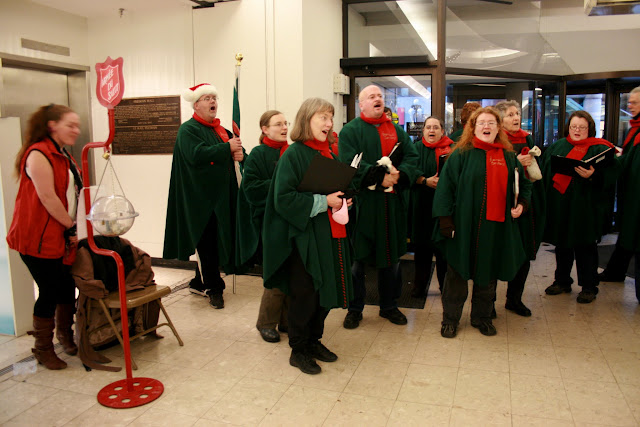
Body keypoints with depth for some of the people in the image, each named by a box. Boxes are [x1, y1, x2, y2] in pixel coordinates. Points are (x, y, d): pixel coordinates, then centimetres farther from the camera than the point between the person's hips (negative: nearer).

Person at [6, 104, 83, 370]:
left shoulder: (64, 157, 17)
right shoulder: (39, 155, -15)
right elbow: (47, 198, -20)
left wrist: (73, 229, 12)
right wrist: (71, 226, -10)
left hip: (61, 236, 8)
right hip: (40, 238, -8)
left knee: (67, 288, 12)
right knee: (49, 293, -1)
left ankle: (65, 335, 33)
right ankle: (43, 349, 17)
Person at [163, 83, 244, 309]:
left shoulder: (221, 130, 18)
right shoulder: (188, 130, -6)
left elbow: (237, 150, 19)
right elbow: (197, 154, -23)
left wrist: (240, 154, -6)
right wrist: (227, 148, -17)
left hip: (221, 196, 8)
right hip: (201, 198, -7)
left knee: (218, 240, 11)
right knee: (206, 243, -3)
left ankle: (200, 281, 26)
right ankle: (213, 288, 6)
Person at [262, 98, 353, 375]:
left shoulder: (329, 154, 12)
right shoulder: (293, 155, -10)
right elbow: (283, 198, -18)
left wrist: (342, 201, 2)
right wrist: (322, 202, -19)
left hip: (330, 236, 7)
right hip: (304, 236, -7)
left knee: (325, 292, 13)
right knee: (304, 294, 1)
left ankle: (314, 341, 31)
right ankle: (298, 350, 19)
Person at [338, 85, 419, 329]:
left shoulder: (397, 130, 14)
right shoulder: (350, 130, 0)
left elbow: (412, 157, 4)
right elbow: (350, 163, -14)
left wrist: (398, 174, -17)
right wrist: (380, 177, -22)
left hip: (393, 203, 4)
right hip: (362, 203, -4)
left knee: (392, 256, 12)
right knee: (357, 258, 3)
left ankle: (389, 306, 28)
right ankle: (355, 309, 18)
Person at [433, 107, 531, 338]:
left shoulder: (509, 156, 10)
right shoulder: (461, 154, -3)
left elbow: (524, 184, 21)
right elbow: (445, 187, -7)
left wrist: (522, 203, 1)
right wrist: (445, 219, -14)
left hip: (497, 226, 4)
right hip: (464, 224, -4)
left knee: (488, 273, 13)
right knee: (458, 271, 5)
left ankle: (482, 316, 29)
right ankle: (450, 318, 19)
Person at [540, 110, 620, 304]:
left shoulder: (599, 149, -1)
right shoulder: (557, 146, 12)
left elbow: (610, 174, -10)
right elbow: (544, 169, 9)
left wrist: (592, 176, -29)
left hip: (585, 206, -4)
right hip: (559, 206, 4)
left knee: (585, 247, 2)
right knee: (562, 245, 14)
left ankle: (588, 286, 14)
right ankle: (562, 281, 28)